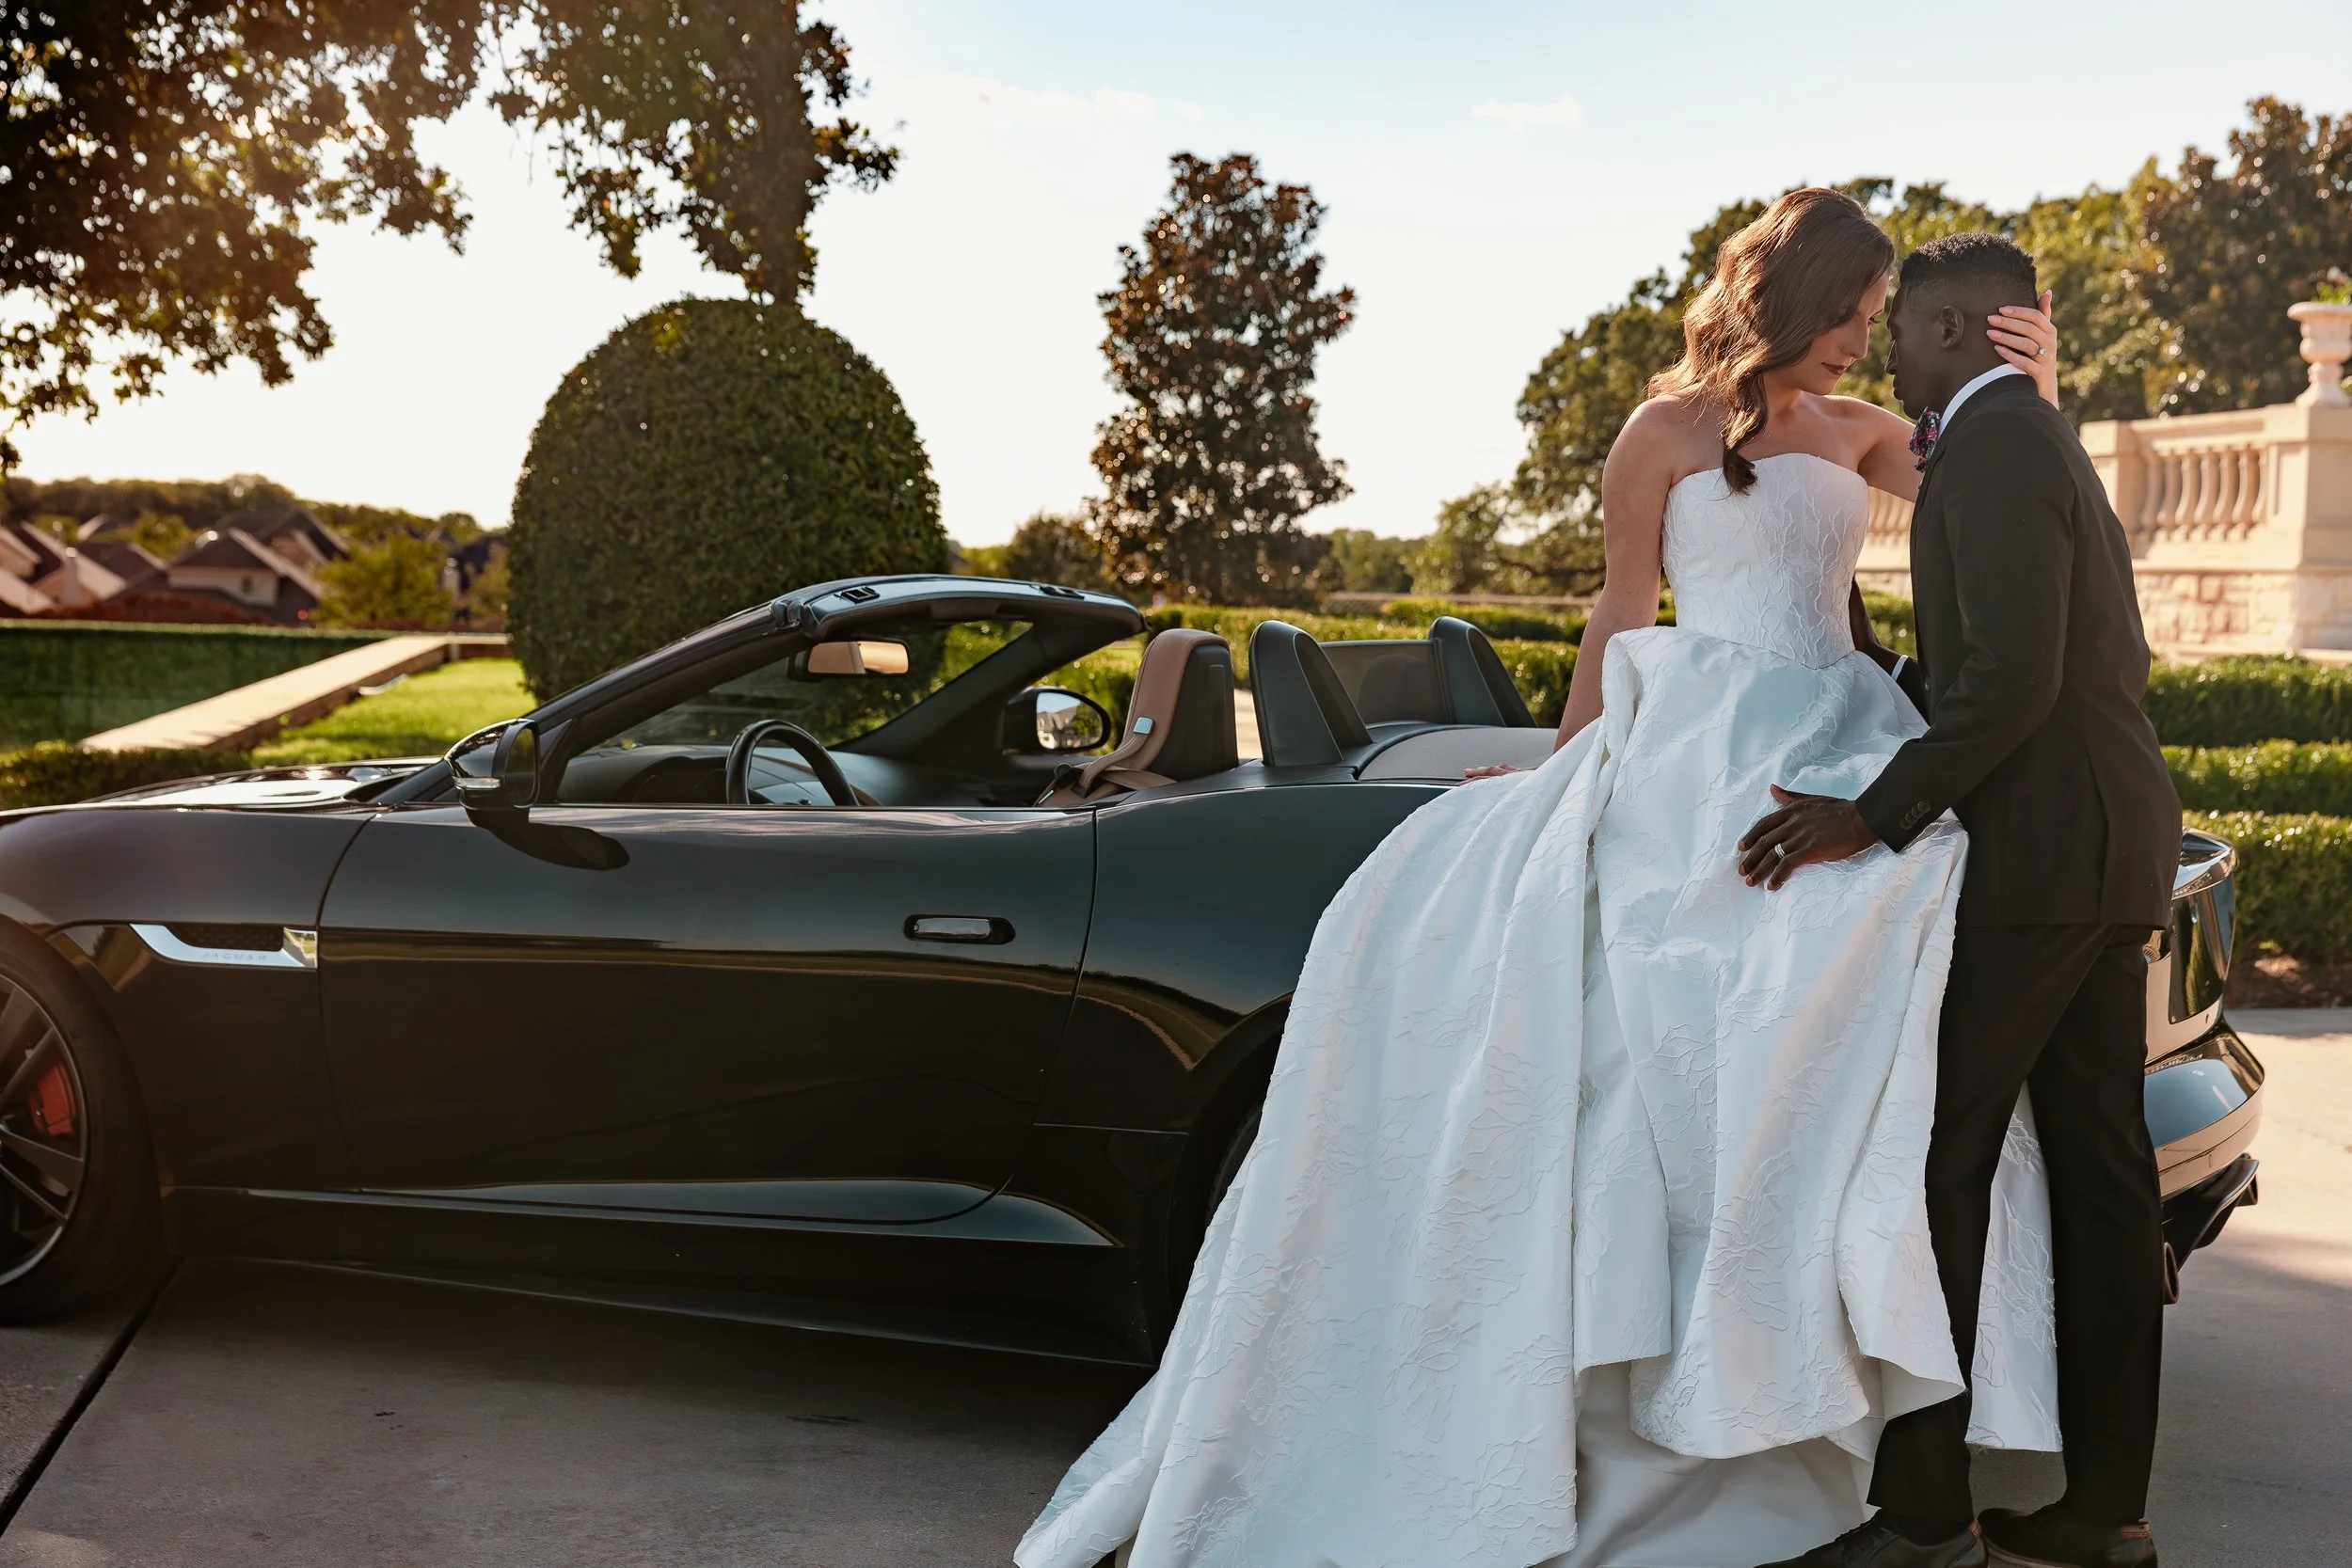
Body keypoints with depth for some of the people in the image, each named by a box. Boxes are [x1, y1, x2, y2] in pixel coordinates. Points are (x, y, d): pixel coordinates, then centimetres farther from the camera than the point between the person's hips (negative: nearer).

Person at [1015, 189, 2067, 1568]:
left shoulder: (1854, 433, 18)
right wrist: (1570, 775, 7)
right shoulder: (1666, 433, 6)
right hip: (1691, 757, -3)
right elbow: (1622, 614, 7)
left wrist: (2035, 392, 1)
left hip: (1836, 757, 3)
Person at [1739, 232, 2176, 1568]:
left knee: (1931, 1160, -6)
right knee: (2100, 1166, 10)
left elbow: (2011, 678, -23)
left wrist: (1876, 816, -22)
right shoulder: (2043, 445, 20)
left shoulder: (1994, 451, -13)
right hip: (2108, 852, 10)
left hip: (2036, 852, -10)